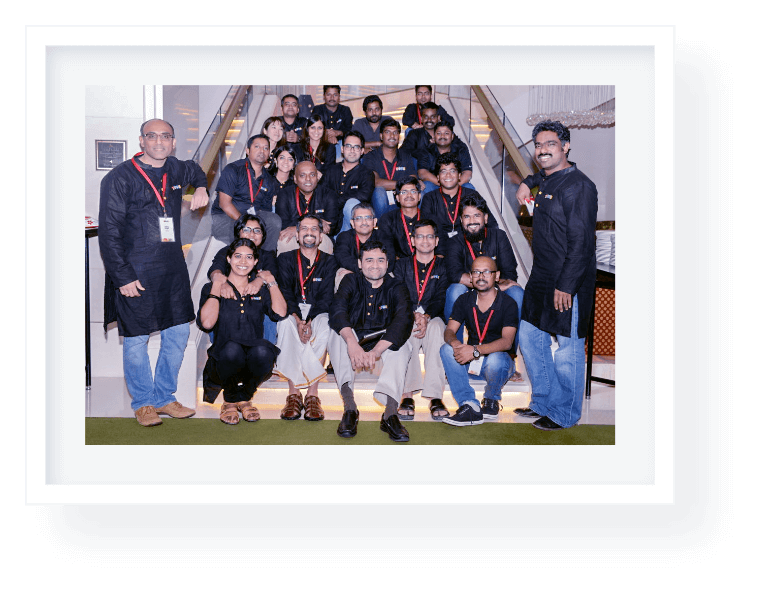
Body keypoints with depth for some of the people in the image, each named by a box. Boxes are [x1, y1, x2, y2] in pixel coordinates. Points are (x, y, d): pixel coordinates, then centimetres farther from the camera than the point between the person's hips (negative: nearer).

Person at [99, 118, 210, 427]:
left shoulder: (176, 170, 9)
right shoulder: (119, 177, -7)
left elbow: (197, 171, 36)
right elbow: (109, 231, -10)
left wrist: (201, 188, 14)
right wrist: (122, 276, -15)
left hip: (173, 269, 6)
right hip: (134, 272, -5)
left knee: (178, 334, 9)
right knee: (136, 338, 1)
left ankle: (164, 398, 25)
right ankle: (143, 403, 20)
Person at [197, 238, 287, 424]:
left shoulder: (260, 289, 16)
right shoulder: (211, 289, 9)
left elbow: (280, 313, -5)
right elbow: (206, 323, -11)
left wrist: (271, 281, -2)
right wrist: (216, 288, -6)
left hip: (254, 362, 2)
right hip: (223, 359, -2)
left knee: (262, 349, -34)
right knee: (232, 348, -37)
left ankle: (244, 397, -3)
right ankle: (230, 400, -5)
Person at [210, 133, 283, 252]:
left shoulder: (269, 180, 11)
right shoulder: (233, 170, -6)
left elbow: (266, 210, 9)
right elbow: (224, 203, -14)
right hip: (223, 218, -5)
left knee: (275, 221, -24)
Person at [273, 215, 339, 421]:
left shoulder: (329, 261, 8)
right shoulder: (286, 259, 9)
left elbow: (326, 297, -4)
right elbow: (285, 293, -4)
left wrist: (310, 321, -22)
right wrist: (298, 319, -24)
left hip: (318, 313, 0)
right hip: (292, 311, 0)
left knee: (324, 328, -34)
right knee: (286, 326, -34)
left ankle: (312, 395, -31)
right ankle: (293, 393, -33)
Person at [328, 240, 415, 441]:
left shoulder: (396, 287, -1)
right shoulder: (351, 281, 1)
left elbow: (404, 318, -22)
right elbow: (337, 309, -21)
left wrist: (375, 351, -41)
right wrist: (352, 343, -43)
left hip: (385, 347, 0)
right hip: (352, 343, 1)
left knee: (401, 338, -29)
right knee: (337, 331, -28)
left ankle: (390, 411, -41)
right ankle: (349, 407, -37)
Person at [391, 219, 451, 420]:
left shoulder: (443, 266, 13)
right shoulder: (401, 265, 15)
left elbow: (441, 299, -2)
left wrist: (426, 317, -23)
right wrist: (414, 316, -20)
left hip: (434, 319, 0)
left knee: (436, 326, -36)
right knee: (407, 328, -36)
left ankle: (435, 396, -40)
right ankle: (407, 394, -39)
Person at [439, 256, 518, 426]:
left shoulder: (508, 304, -9)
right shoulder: (464, 301, 4)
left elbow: (506, 342, -21)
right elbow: (449, 331, -4)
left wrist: (475, 351, -35)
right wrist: (455, 343, -30)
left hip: (499, 360, -4)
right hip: (470, 363, 4)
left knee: (495, 360, -37)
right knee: (447, 350, -23)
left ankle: (491, 401, -4)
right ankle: (470, 407, -26)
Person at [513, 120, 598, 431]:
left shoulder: (579, 186, -16)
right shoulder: (546, 180, 11)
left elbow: (582, 242, -21)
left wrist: (566, 285, -23)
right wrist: (527, 182, 21)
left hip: (569, 282, -10)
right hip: (541, 277, 10)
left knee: (568, 348, 2)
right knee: (529, 336, 16)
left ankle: (564, 414, 17)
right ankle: (543, 402, 30)